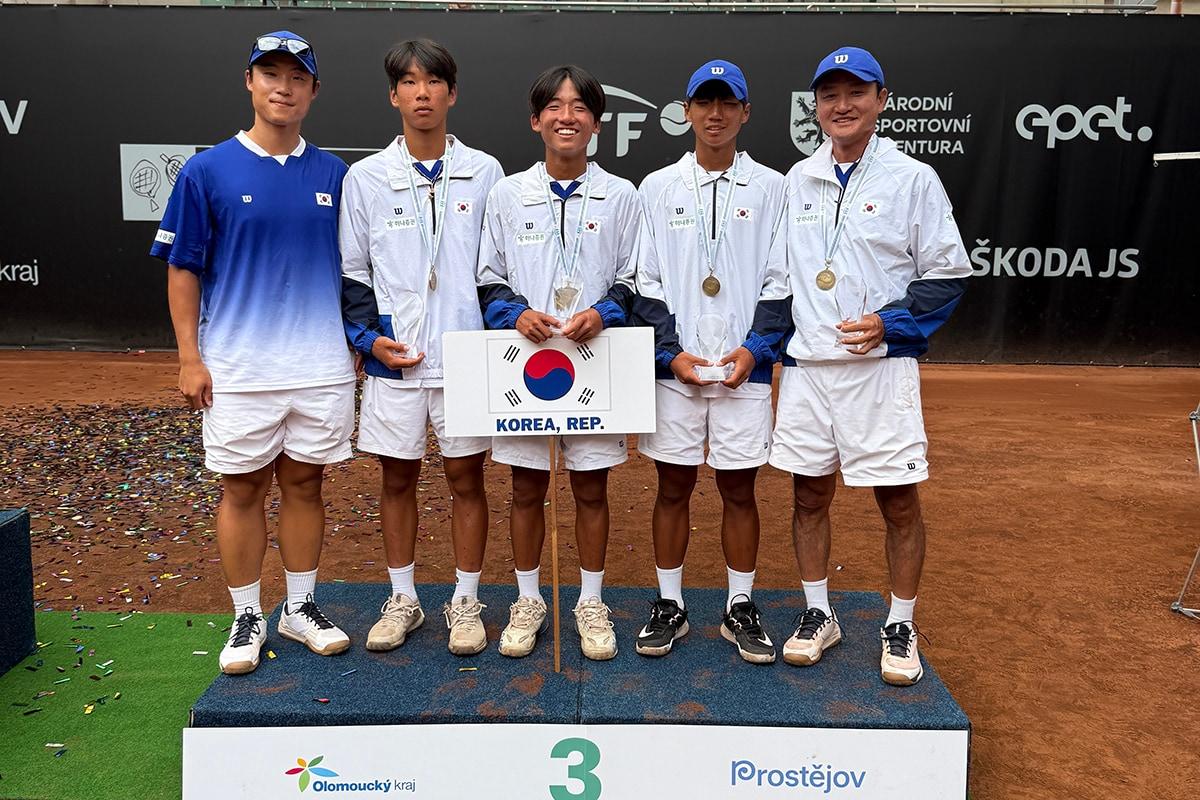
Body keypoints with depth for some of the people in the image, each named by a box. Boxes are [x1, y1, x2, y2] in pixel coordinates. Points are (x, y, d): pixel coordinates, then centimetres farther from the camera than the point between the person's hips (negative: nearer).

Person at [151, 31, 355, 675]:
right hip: (238, 369, -2)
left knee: (304, 483, 12)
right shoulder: (208, 170, -2)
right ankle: (247, 618, 22)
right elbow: (183, 269, 0)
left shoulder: (334, 175, 6)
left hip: (323, 367, 2)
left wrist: (361, 344, 7)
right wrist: (190, 359, -6)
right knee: (243, 488, 7)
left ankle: (301, 608, 27)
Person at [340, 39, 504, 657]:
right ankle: (402, 600, 25)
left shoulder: (484, 173, 4)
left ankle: (465, 602, 20)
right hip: (394, 359, 1)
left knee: (466, 476, 6)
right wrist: (370, 338, -6)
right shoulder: (366, 177, 5)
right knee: (397, 478, 9)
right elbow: (351, 273, 8)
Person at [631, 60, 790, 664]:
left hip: (745, 366, 0)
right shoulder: (657, 187, 7)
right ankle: (669, 606, 21)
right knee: (673, 487, 7)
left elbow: (781, 280, 3)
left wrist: (756, 348, -11)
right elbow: (644, 281, 4)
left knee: (739, 488, 6)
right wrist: (670, 352, -8)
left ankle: (740, 609, 21)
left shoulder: (771, 187, 5)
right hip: (673, 365, 1)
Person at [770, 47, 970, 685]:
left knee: (898, 500, 3)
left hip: (880, 364, -4)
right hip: (805, 364, 4)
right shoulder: (796, 180, 11)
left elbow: (947, 275, -2)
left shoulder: (913, 178, -2)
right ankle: (818, 615, 26)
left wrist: (889, 323, -16)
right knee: (809, 493, 10)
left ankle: (900, 627, 21)